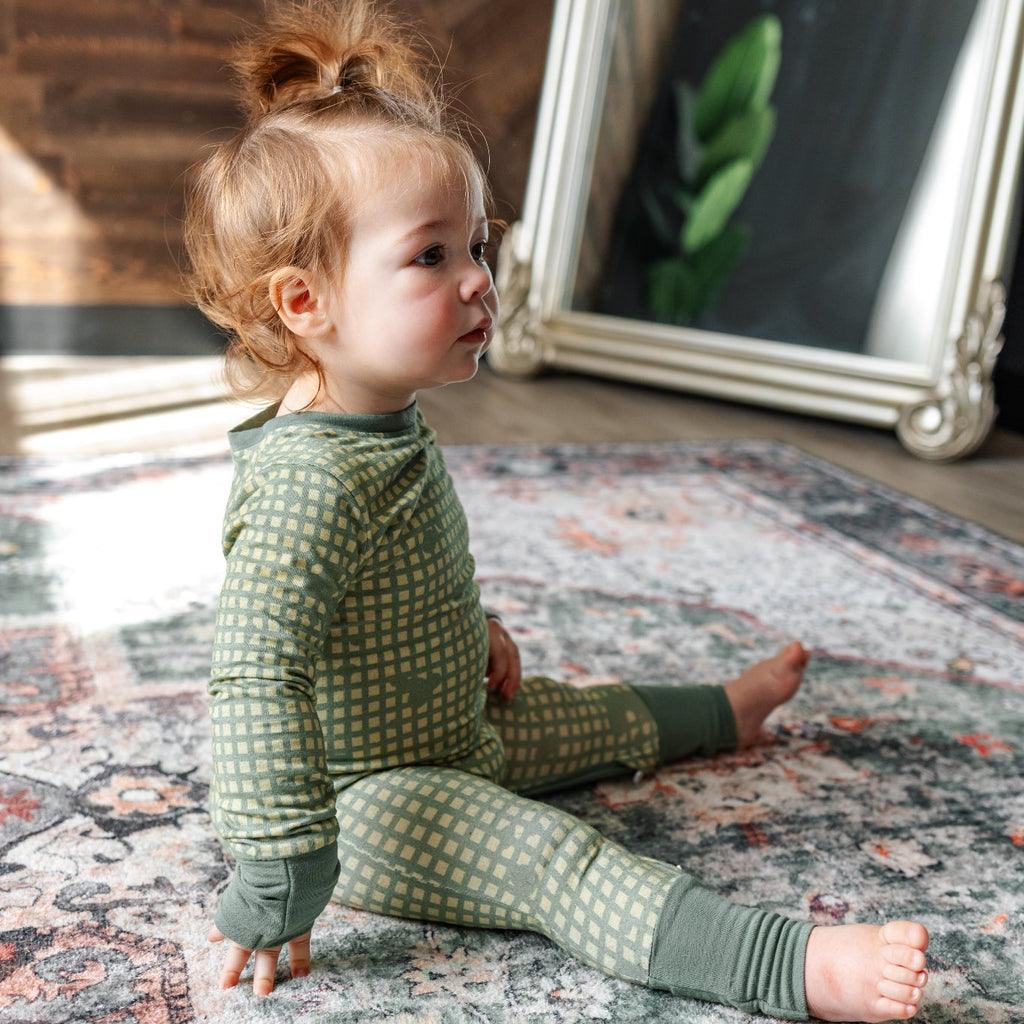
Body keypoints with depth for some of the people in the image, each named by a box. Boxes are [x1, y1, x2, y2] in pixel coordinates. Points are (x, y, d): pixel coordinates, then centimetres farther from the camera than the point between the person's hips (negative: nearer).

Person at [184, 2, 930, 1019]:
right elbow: (257, 680, -39)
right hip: (361, 798, -10)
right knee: (556, 860, -25)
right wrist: (278, 888, -38)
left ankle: (723, 711, 52)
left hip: (446, 725, 10)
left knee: (589, 717, 28)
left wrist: (470, 629, 17)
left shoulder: (386, 422, 0)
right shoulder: (309, 480, -35)